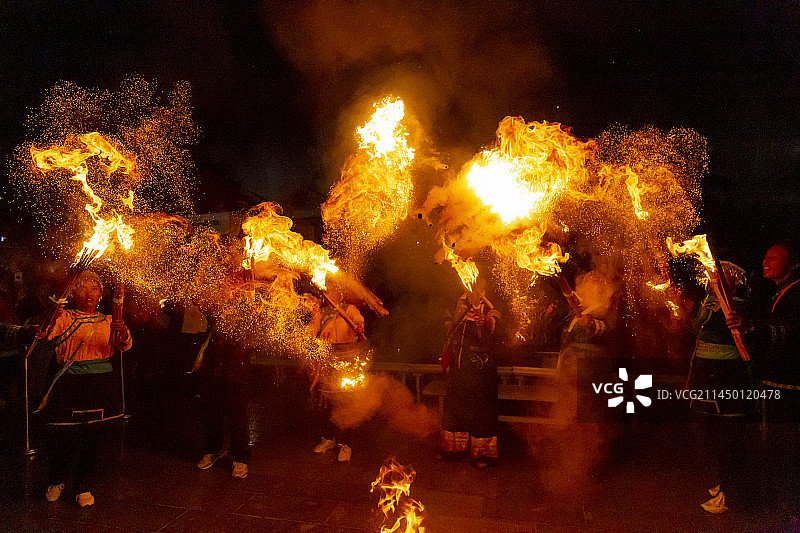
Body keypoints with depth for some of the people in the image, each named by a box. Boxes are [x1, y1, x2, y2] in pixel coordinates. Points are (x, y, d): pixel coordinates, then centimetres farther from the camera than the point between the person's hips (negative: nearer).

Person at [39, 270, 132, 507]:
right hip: (70, 384, -1)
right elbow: (50, 336, -15)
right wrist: (52, 322, -36)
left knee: (92, 437, 4)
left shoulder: (107, 321, 10)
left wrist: (123, 332, -27)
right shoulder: (65, 317, 5)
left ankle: (83, 488, 23)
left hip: (101, 384, 2)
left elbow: (124, 346, -5)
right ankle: (56, 481, 28)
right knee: (63, 436, -2)